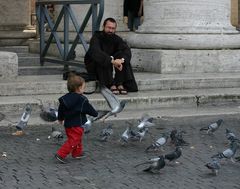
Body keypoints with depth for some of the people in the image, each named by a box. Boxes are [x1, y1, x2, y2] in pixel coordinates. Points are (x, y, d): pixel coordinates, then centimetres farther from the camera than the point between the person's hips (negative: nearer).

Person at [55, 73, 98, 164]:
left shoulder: (65, 98, 3)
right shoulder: (82, 100, -17)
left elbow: (61, 109, 12)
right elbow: (89, 109, -6)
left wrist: (60, 118, 28)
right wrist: (95, 114, 15)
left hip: (68, 123, 8)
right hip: (76, 125, -8)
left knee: (77, 139, 24)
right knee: (73, 141, -5)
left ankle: (77, 153, 36)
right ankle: (61, 154, -10)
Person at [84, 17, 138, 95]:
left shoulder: (116, 39, -2)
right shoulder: (96, 38, -18)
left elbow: (127, 50, -17)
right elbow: (96, 53, -37)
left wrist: (122, 60, -41)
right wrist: (112, 61, -50)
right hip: (93, 65, -4)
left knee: (121, 55, -21)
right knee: (102, 61, -35)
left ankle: (120, 85, -28)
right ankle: (112, 85, -38)